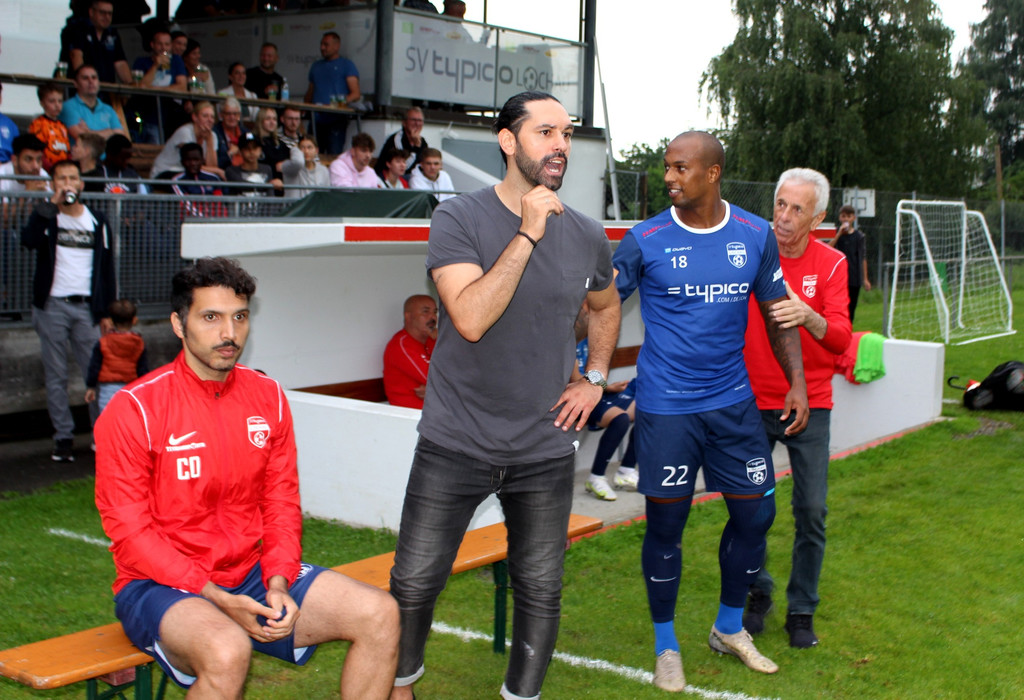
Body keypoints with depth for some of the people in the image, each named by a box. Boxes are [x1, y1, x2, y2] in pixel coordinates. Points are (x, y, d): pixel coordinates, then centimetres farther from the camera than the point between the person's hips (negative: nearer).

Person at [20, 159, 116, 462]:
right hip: (52, 306, -1)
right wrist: (53, 203, -18)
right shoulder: (45, 216, 6)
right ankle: (63, 437, 8)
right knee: (56, 377, 2)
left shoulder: (98, 221, 11)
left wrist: (106, 312, 6)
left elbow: (107, 269, 12)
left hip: (86, 307, 1)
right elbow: (29, 240, -18)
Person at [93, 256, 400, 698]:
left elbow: (283, 505, 7)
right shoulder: (133, 409, -11)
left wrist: (278, 584, -11)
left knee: (381, 616, -11)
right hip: (161, 586, -5)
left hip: (253, 574, 5)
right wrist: (217, 598, -21)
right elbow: (129, 533, -13)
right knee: (228, 651, -38)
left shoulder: (268, 397, 5)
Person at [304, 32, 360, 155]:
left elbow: (356, 94, -4)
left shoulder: (347, 65, 4)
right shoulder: (316, 66, 22)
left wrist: (343, 101, -23)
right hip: (316, 120, 5)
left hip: (336, 120, -5)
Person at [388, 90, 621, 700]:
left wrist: (595, 379, 12)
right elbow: (471, 318, -24)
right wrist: (528, 234, -23)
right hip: (456, 444, -3)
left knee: (541, 591, 9)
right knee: (415, 583, 5)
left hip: (546, 450, 3)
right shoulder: (458, 220, -9)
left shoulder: (587, 236, 3)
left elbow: (606, 307, 24)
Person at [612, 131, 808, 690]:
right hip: (666, 408, -3)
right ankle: (665, 646, 23)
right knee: (665, 524, 3)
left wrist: (797, 382, 4)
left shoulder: (756, 236, 2)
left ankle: (729, 628, 32)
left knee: (755, 514, 8)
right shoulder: (645, 240, -7)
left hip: (734, 402, 3)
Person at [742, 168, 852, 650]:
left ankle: (802, 610, 19)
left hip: (809, 406, 0)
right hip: (752, 402, 0)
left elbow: (841, 338, -14)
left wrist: (808, 316, -34)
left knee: (811, 511, 2)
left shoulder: (830, 264, -3)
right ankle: (758, 595, 27)